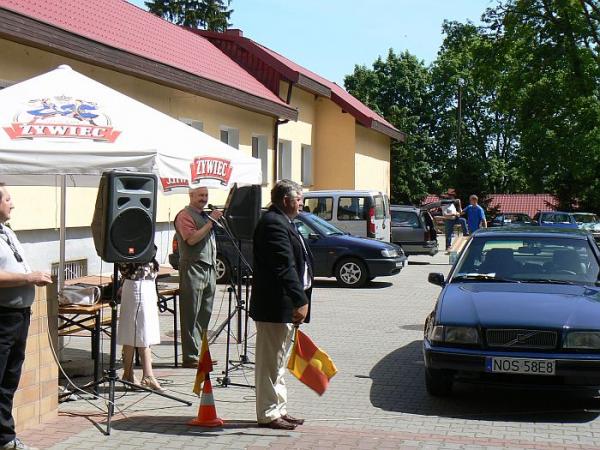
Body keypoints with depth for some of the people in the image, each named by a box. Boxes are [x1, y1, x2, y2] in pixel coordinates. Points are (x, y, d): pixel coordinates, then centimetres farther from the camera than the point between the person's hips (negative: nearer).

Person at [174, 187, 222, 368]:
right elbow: (192, 239, -19)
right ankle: (190, 357, -4)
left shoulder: (205, 215, 22)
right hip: (193, 269, -8)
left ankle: (201, 354, 17)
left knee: (204, 315, 10)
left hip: (209, 269, 9)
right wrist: (211, 222, -17)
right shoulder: (185, 215, -5)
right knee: (191, 316, -5)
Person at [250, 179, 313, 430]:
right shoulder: (273, 224, -17)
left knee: (277, 362, 16)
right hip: (275, 307, -11)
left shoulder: (281, 222, 18)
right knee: (271, 362, -2)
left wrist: (299, 301, 22)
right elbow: (285, 267, -24)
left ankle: (278, 410, 25)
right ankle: (268, 414, 5)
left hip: (283, 308, 11)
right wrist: (301, 301, -25)